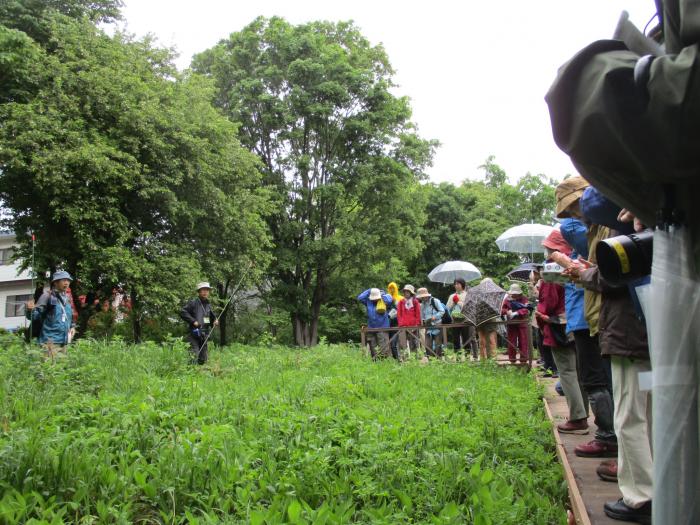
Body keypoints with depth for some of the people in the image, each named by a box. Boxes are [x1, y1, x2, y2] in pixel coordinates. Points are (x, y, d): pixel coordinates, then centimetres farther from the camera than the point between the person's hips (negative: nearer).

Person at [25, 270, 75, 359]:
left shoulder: (67, 298, 14)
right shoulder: (48, 296, -7)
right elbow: (36, 315, -9)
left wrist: (72, 326, 10)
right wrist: (30, 310, -30)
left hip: (64, 341, 8)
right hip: (50, 341, -8)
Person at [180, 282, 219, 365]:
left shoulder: (208, 304, 16)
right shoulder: (193, 302, -4)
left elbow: (212, 317, 26)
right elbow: (183, 312, -11)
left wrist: (215, 321, 4)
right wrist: (193, 321, -16)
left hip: (205, 335, 7)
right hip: (194, 334, -7)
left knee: (204, 359, 11)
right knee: (193, 358, -14)